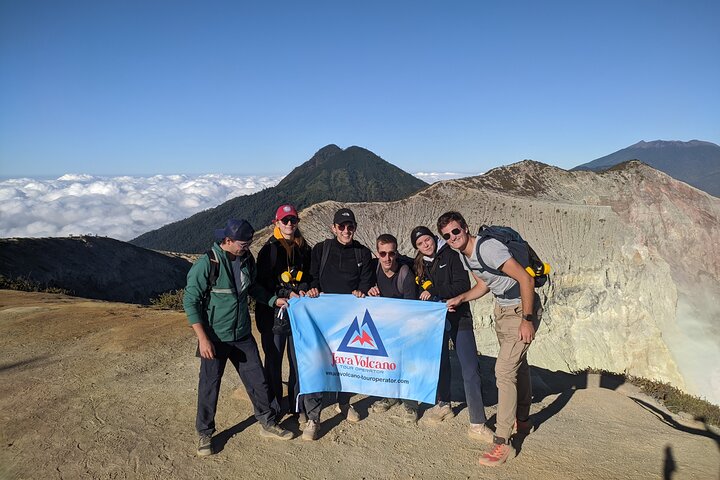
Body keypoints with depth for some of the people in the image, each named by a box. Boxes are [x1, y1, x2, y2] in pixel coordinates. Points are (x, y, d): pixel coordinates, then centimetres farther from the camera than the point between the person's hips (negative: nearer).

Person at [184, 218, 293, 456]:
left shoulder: (247, 259, -1)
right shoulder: (207, 264, -19)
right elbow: (190, 301, -16)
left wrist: (273, 300, 2)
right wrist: (203, 338, -20)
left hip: (243, 335, 5)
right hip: (215, 338, -5)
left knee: (257, 380, 10)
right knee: (209, 386, 8)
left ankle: (267, 423, 28)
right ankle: (205, 433, 28)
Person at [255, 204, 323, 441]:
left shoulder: (304, 249, 8)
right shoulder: (269, 250, -5)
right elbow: (263, 284, -7)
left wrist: (303, 289, -3)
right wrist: (287, 294, -16)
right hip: (273, 312, -3)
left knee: (299, 362, 5)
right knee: (273, 361, 9)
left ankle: (299, 409, 18)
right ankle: (272, 407, 25)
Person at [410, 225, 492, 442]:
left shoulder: (450, 256, -6)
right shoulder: (419, 265, 10)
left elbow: (463, 285, -15)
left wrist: (434, 290, -20)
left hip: (458, 318, -5)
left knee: (470, 369, -9)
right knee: (440, 363, 15)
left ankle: (477, 425, -5)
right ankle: (443, 404, 37)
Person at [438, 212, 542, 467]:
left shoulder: (488, 248, -28)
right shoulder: (462, 255, 0)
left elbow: (525, 278, -28)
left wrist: (527, 319, -26)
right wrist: (460, 298, -5)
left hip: (522, 309, -9)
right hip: (501, 307, 9)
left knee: (504, 369, -13)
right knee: (517, 362, 22)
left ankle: (502, 442, -4)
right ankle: (522, 419, 41)